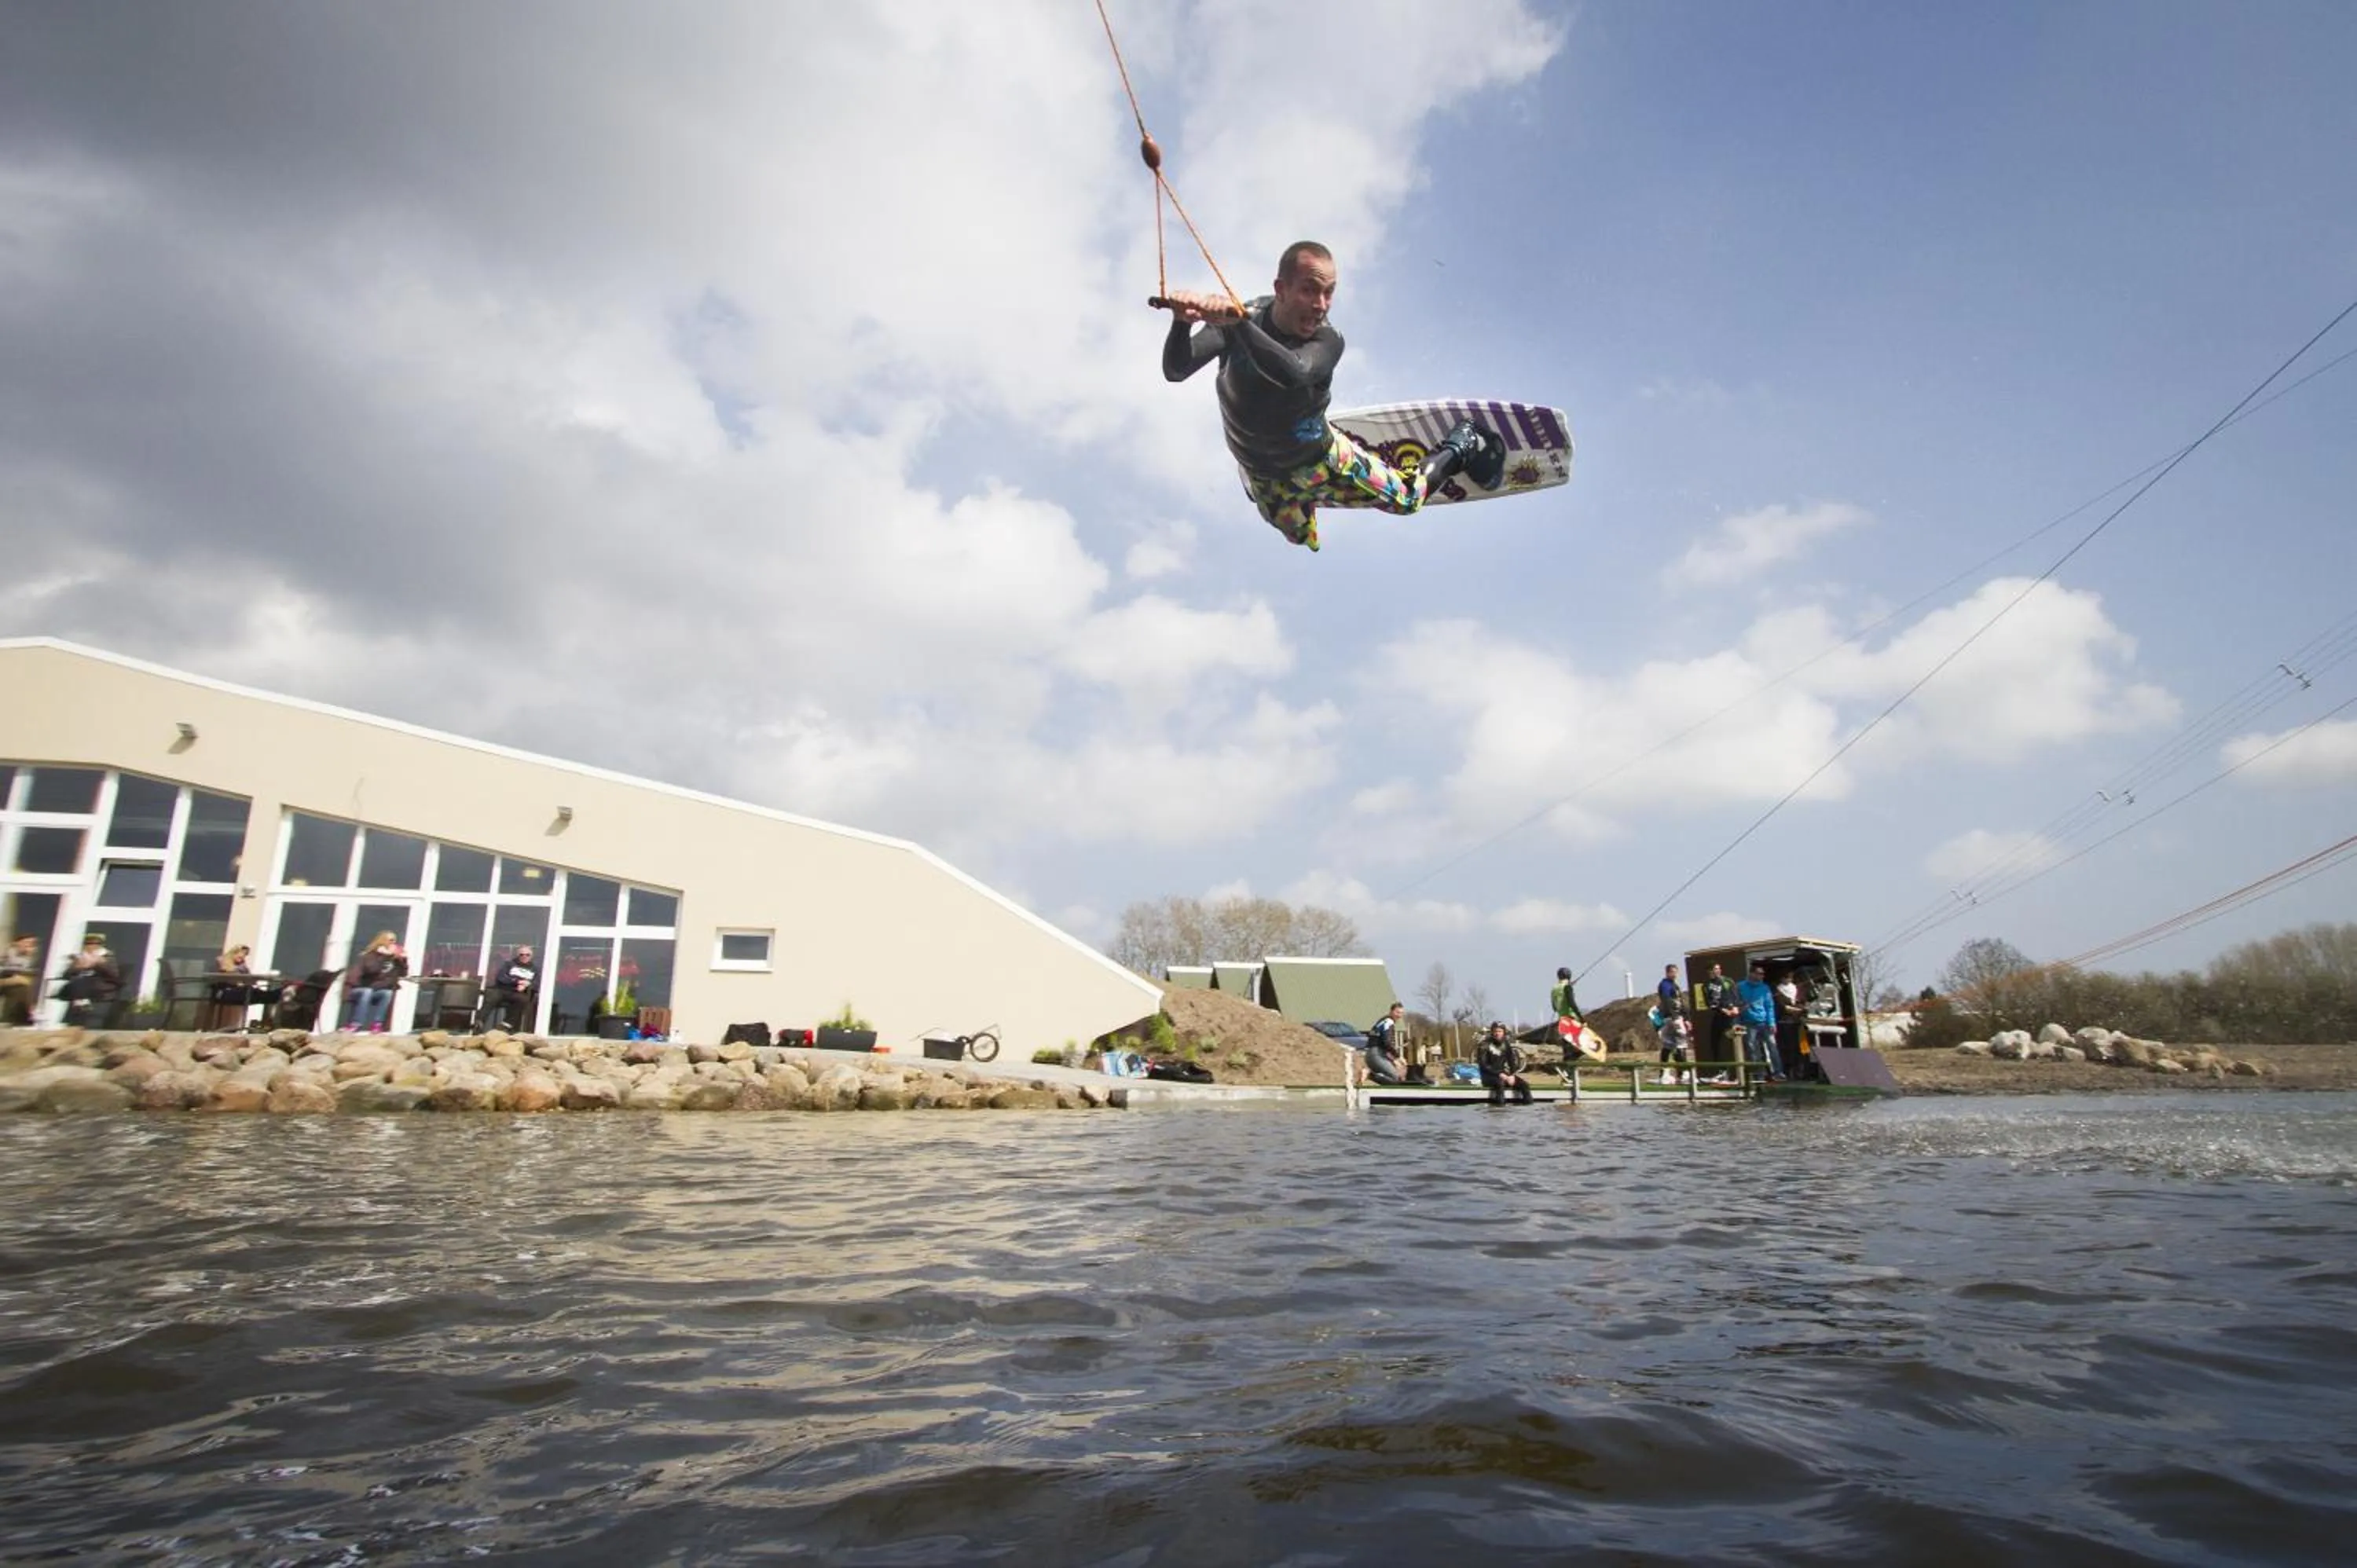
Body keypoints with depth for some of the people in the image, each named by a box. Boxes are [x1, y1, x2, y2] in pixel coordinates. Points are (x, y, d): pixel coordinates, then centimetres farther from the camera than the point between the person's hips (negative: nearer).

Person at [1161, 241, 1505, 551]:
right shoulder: (1241, 318, -27)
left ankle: (1460, 447, 43)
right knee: (1306, 544, 30)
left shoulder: (1328, 341, -31)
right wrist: (1182, 322, -57)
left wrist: (1236, 323, -65)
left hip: (1323, 461, -2)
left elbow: (1293, 373, -54)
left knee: (1408, 498, 14)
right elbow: (1176, 371, -36)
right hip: (1266, 480, 2)